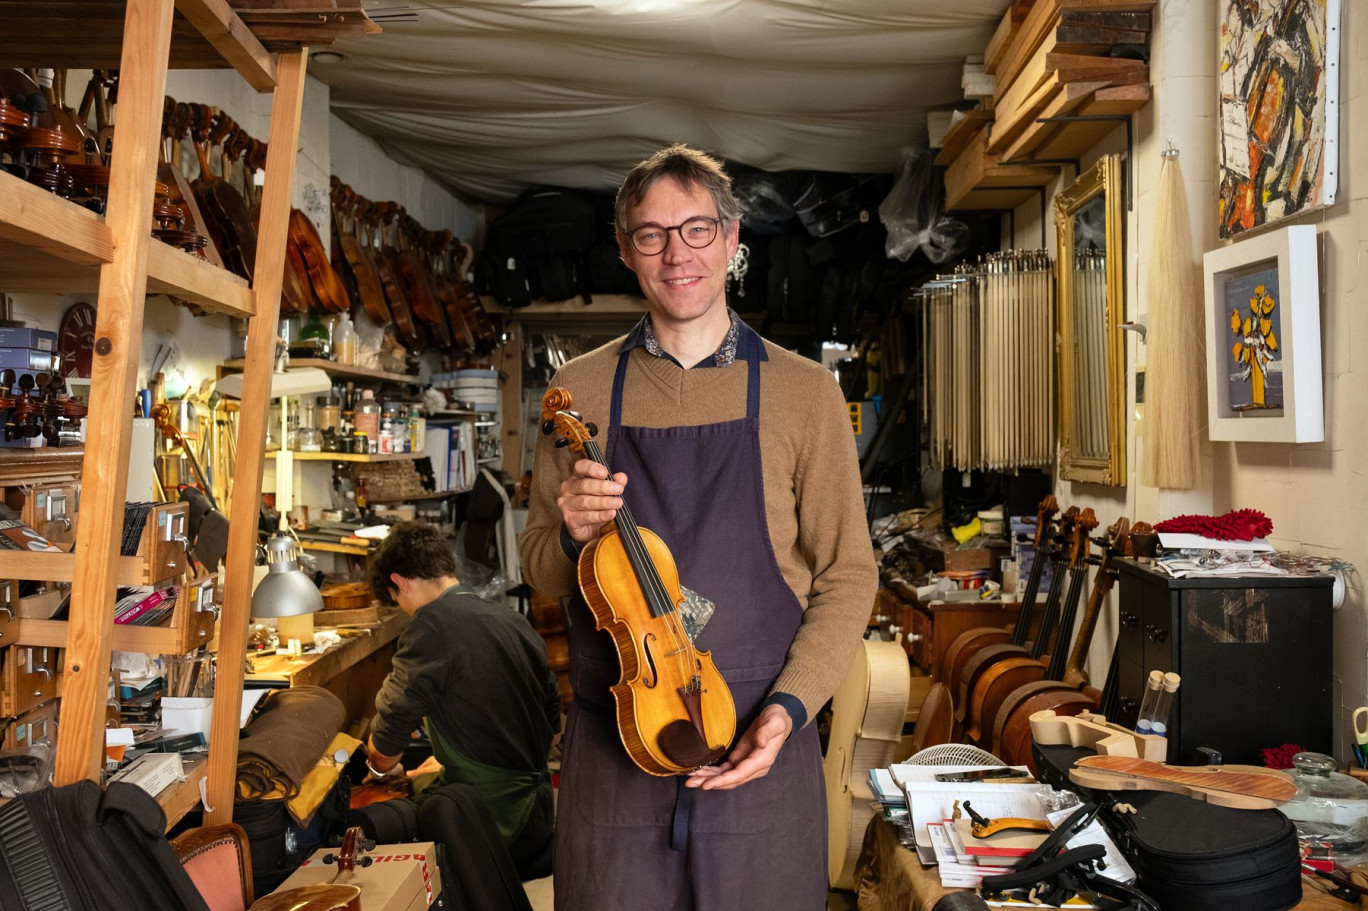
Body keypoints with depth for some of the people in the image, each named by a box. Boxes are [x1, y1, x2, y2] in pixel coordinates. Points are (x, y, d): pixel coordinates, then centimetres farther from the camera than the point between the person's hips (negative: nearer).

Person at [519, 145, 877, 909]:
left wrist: (790, 704, -12)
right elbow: (539, 570, 10)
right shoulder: (581, 391, 3)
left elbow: (847, 575, 1)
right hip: (611, 752, 1)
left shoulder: (804, 393, -1)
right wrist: (572, 537, -12)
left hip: (759, 749, 0)